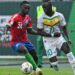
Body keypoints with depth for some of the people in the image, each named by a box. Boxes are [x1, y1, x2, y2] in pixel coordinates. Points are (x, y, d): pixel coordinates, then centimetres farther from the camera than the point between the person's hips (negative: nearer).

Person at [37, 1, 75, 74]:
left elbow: (64, 28, 6)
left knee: (67, 49, -24)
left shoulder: (59, 16, -6)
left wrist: (68, 38, -7)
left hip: (58, 37, 1)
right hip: (48, 40, -1)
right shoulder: (41, 18, -10)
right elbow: (39, 31, -8)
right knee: (52, 59, -7)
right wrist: (51, 34, -19)